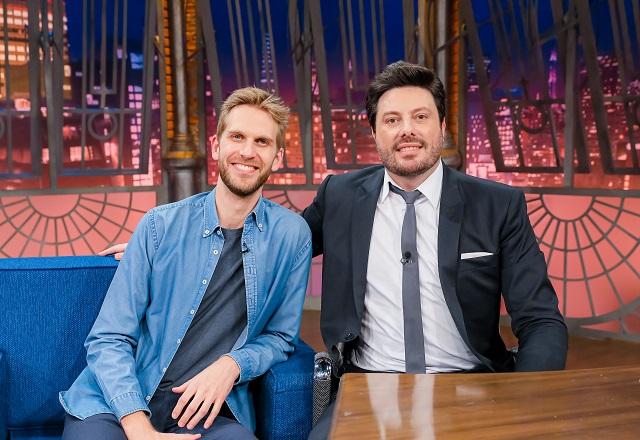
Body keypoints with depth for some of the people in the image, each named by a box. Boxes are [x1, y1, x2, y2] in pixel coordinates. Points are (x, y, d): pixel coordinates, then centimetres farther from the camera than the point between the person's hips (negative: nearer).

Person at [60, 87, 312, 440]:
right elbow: (109, 339, -4)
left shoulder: (291, 235, -1)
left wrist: (232, 365, -11)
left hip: (208, 410, 1)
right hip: (119, 405, 0)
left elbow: (280, 336, 9)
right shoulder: (160, 225, -2)